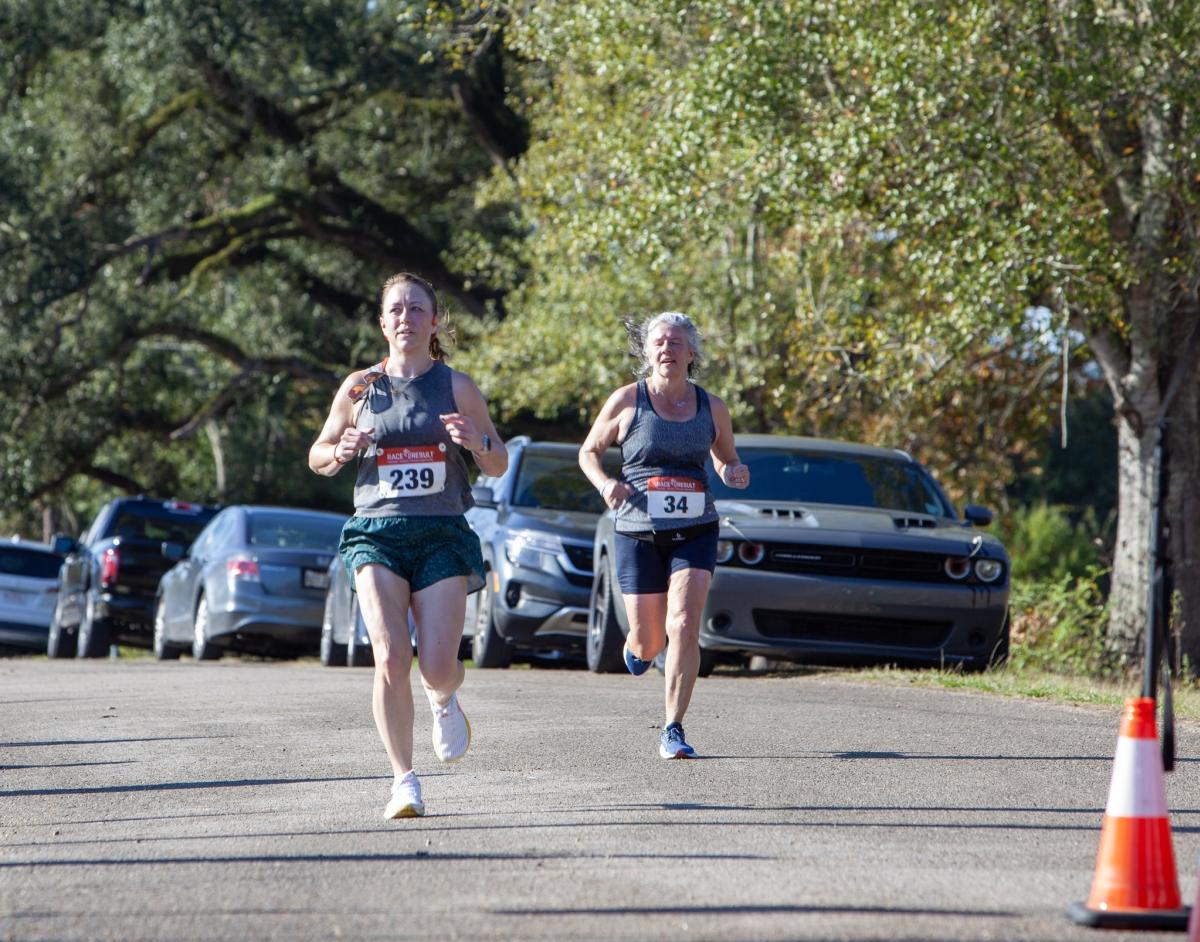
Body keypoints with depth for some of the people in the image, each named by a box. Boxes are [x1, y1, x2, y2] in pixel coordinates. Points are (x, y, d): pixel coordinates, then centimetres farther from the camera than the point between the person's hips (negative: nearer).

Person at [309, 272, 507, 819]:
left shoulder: (456, 387, 6)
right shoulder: (360, 388, 8)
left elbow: (498, 467, 10)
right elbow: (317, 456, 17)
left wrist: (478, 442, -13)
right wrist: (342, 451, -6)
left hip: (442, 535, 0)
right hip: (376, 533, 0)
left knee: (438, 668, -8)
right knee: (391, 661, -15)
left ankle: (444, 702, 31)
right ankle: (404, 781, -4)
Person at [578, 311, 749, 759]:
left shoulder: (711, 408, 5)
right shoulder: (627, 402, -1)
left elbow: (726, 460, 19)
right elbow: (589, 452, 9)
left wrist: (736, 472, -5)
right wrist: (605, 483, -12)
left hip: (695, 533, 1)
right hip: (638, 534, -1)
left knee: (684, 628, -17)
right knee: (649, 643, 3)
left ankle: (673, 731, -10)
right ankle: (636, 647, 43)